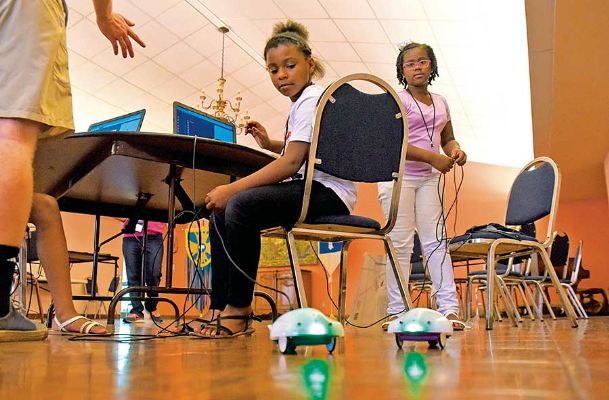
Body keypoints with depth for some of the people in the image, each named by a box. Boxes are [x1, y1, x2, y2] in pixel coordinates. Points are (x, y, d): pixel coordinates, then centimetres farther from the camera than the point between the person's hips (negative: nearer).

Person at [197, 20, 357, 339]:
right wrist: (269, 143, 17)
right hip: (307, 190, 11)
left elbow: (292, 163, -21)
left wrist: (232, 188, -21)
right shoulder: (301, 103, 20)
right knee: (220, 214, 2)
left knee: (240, 205, -30)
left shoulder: (312, 99, -10)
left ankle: (239, 310, -18)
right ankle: (221, 309, -1)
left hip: (327, 193, -10)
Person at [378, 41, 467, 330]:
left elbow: (447, 138, 23)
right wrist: (433, 158, -19)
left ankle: (449, 308, 2)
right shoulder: (397, 101, -5)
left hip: (428, 178, 5)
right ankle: (396, 311, 2)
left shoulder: (440, 103, 15)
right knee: (401, 243, -5)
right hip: (397, 176, -5)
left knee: (436, 240, 1)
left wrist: (455, 151, -1)